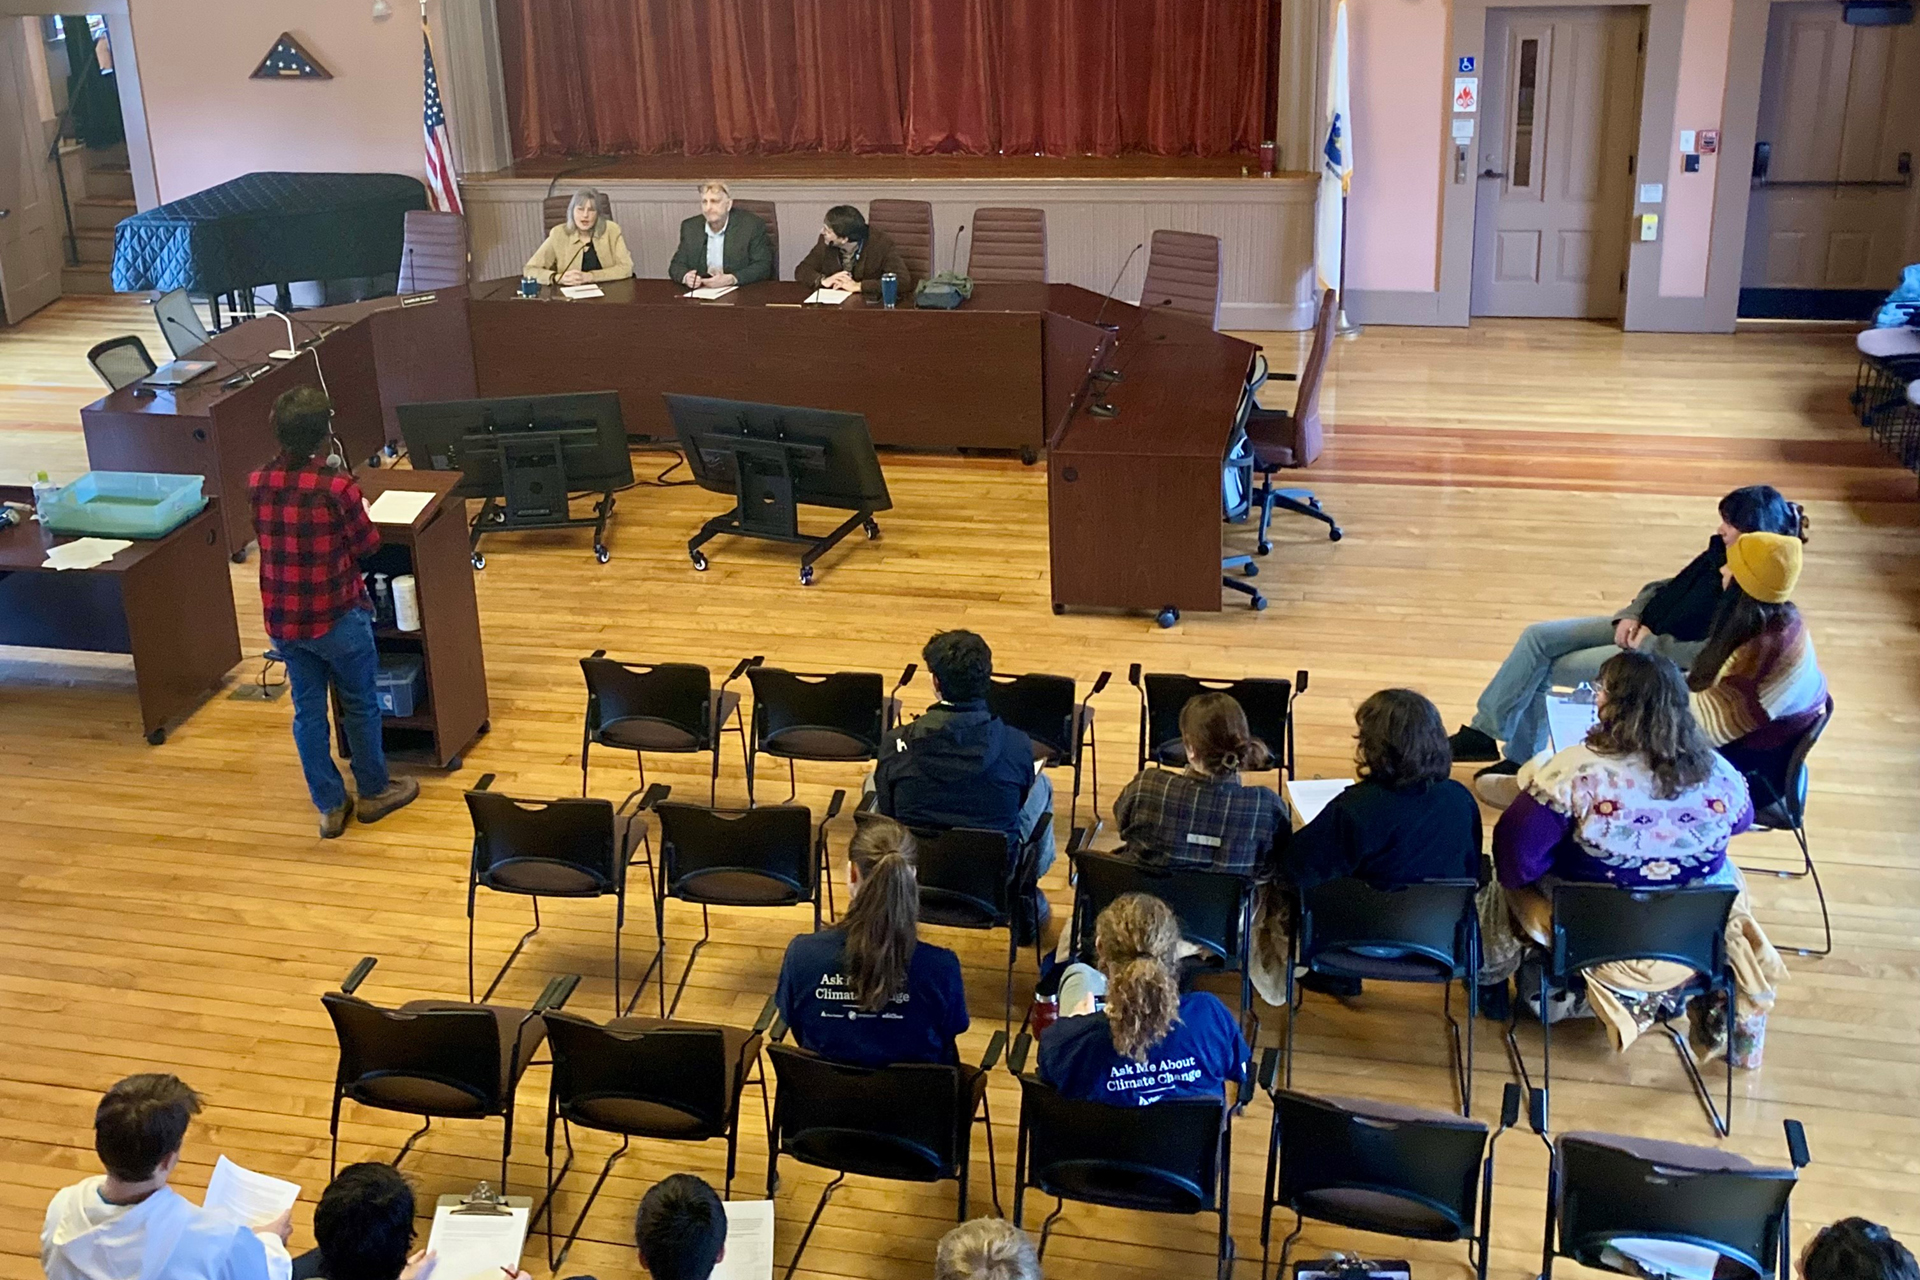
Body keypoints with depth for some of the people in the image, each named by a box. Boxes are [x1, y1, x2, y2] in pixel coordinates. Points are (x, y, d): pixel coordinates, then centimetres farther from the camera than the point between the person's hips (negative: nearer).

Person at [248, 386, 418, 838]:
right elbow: (368, 544, -10)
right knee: (361, 705, 16)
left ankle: (329, 807, 23)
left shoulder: (257, 484, -6)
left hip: (282, 620, 5)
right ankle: (374, 792, 32)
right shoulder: (336, 486, -23)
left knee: (308, 711, 15)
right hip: (338, 618, -4)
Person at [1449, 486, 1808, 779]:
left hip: (1664, 658, -8)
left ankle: (1520, 757, 10)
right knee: (1537, 637, -5)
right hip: (1640, 628, 8)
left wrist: (1650, 644, -20)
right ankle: (1485, 731, -2)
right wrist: (1631, 615, -2)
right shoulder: (1721, 554, 3)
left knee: (1543, 671, -10)